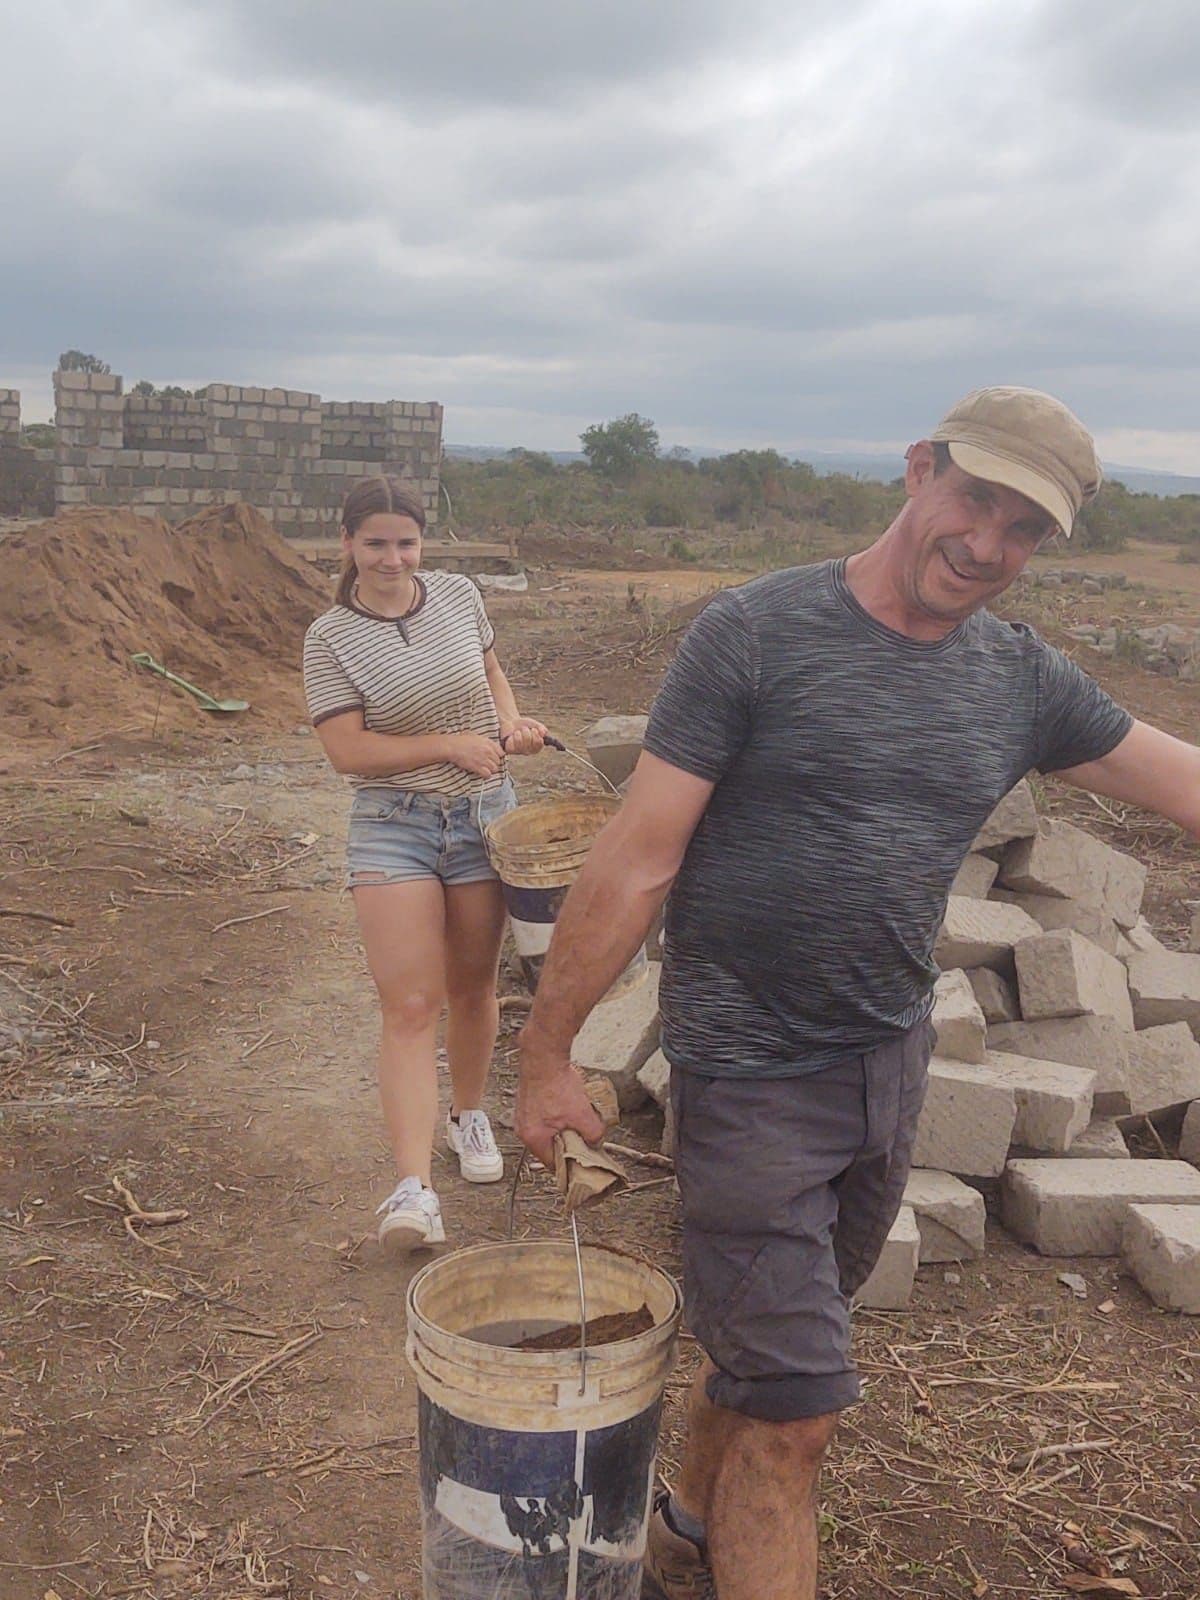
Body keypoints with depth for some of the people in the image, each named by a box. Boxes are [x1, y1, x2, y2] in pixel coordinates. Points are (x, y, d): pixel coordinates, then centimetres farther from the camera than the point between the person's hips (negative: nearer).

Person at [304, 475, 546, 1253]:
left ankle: (470, 1113, 40)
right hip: (393, 828, -3)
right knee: (411, 1007, -10)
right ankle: (415, 1188, -11)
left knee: (472, 987, 15)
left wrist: (512, 720, -1)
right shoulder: (331, 638, -9)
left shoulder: (459, 595, 0)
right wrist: (451, 744, -19)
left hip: (486, 814, 3)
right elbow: (349, 751, -14)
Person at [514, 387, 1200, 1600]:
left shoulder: (1023, 681, 2)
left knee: (768, 1348, 22)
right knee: (796, 1407, -1)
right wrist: (546, 1057, -10)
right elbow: (637, 860, -13)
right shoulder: (758, 633, -14)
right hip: (751, 1076, -5)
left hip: (890, 1067, 6)